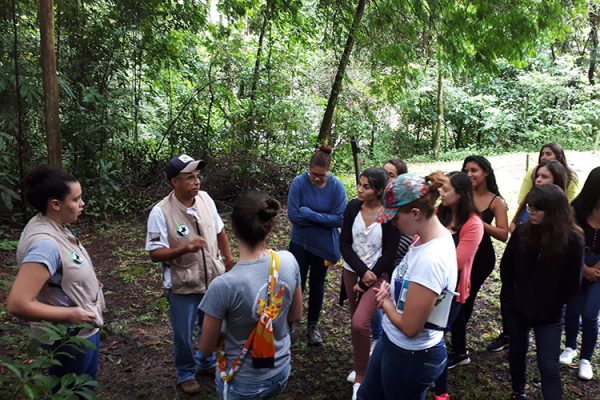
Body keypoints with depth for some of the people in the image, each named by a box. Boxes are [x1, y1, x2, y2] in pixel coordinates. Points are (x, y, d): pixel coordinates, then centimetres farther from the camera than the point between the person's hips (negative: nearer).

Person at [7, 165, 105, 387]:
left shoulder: (54, 226, -5)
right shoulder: (45, 244, -32)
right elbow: (17, 304, -35)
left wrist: (88, 283, 4)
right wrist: (70, 314, -27)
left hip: (84, 328, 9)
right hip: (70, 335, -8)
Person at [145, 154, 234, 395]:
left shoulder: (205, 199, -5)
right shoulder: (160, 212, -21)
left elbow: (219, 231, 9)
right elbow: (155, 254, -19)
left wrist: (229, 259, 13)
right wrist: (184, 249, -34)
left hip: (213, 280, 5)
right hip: (182, 286, -4)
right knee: (183, 334, 14)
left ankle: (207, 363, 49)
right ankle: (186, 374, 40)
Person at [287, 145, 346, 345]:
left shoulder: (336, 186, -15)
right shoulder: (299, 182, -17)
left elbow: (339, 219, -20)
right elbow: (293, 215, -21)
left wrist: (309, 213, -23)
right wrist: (323, 219, -19)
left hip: (324, 245, 1)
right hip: (300, 243, -1)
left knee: (317, 286, 17)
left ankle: (313, 325, 36)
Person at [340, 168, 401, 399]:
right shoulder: (353, 207, -5)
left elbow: (389, 254, -12)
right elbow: (344, 244, -4)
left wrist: (367, 280, -12)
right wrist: (362, 271, -15)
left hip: (378, 275, -4)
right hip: (352, 271, 4)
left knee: (360, 323, -18)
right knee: (356, 321, 14)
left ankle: (360, 378, 2)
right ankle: (361, 366, 37)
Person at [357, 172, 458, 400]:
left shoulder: (431, 259, -32)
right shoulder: (428, 239, -3)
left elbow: (409, 327, -27)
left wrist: (386, 303, -9)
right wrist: (391, 290, -5)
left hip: (412, 357, -9)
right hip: (391, 341, 9)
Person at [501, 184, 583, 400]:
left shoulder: (572, 240, -15)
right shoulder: (522, 232, -7)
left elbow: (572, 283, -7)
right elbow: (506, 267, 4)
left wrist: (553, 304, -3)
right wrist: (512, 294, 3)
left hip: (548, 314, -3)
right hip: (517, 307, 4)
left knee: (549, 366, -2)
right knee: (516, 353, 19)